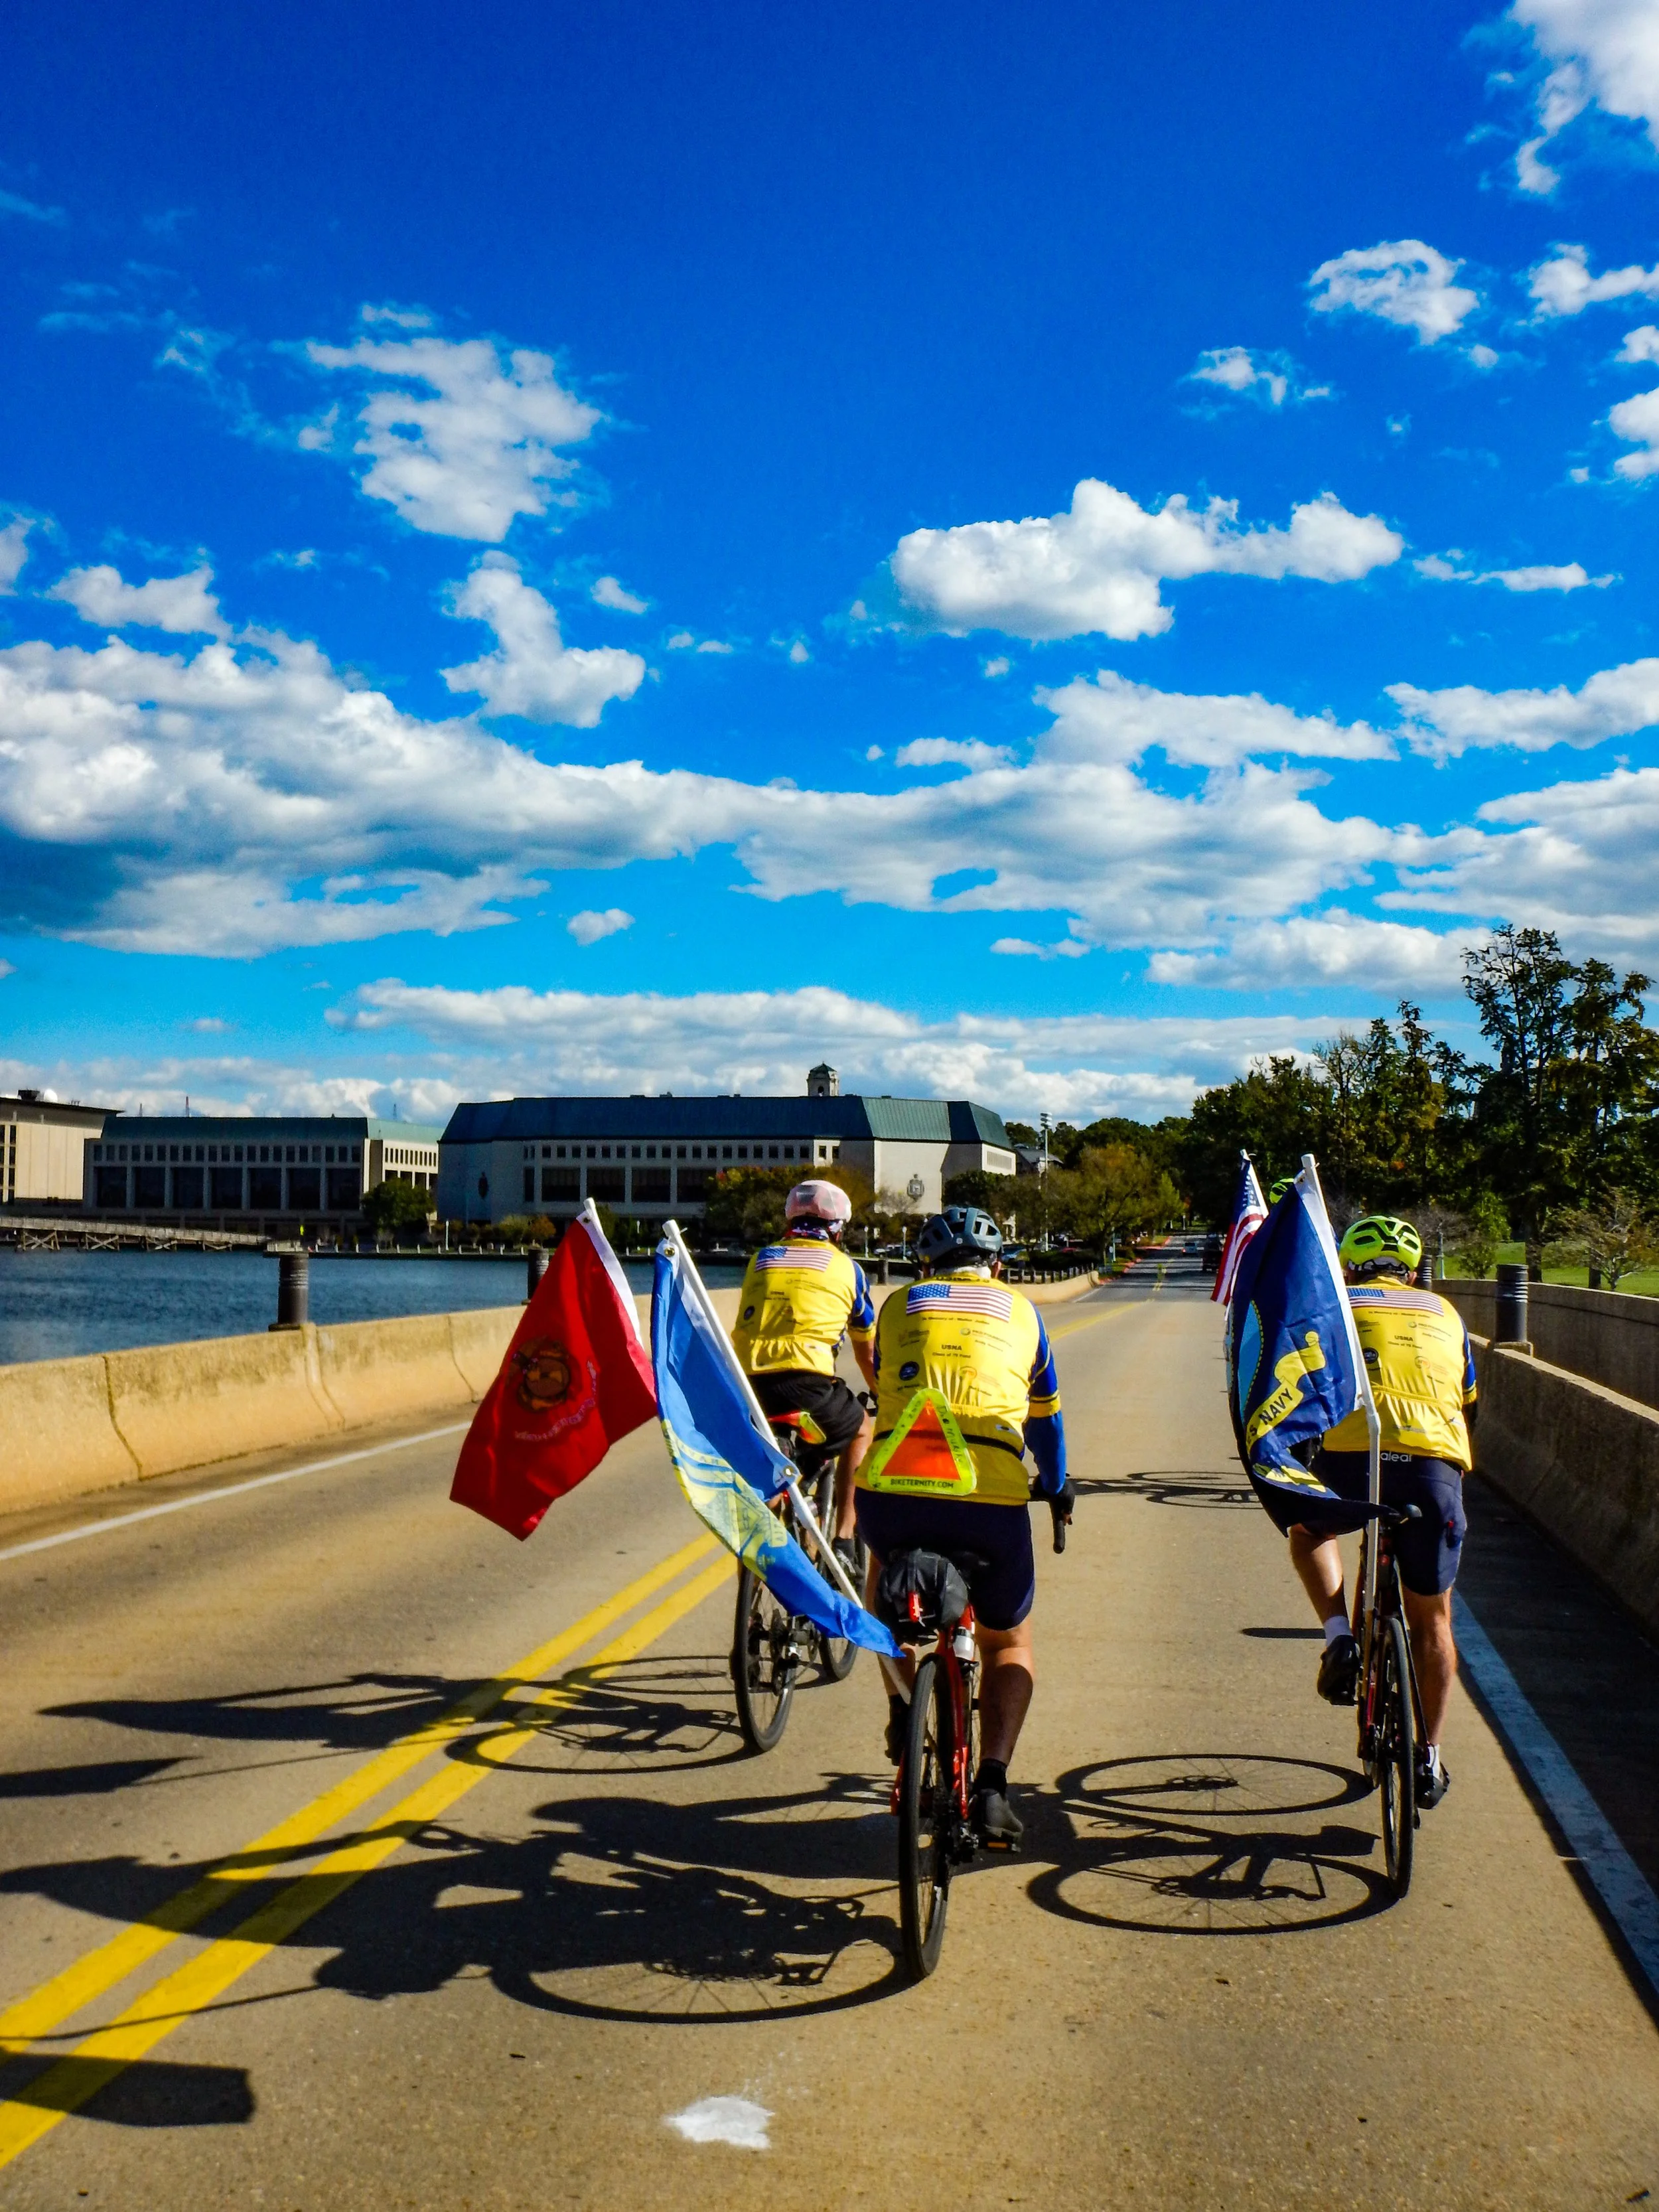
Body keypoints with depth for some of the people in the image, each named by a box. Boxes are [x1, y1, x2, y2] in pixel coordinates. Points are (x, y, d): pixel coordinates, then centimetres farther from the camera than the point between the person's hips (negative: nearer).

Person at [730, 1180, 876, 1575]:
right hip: (806, 1382, -3)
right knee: (861, 1430, 27)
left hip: (747, 1382, 3)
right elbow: (867, 1354, 30)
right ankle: (843, 1539, 19)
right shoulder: (846, 1267, 18)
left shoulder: (761, 1259, 25)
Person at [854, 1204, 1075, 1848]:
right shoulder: (1019, 1311, 23)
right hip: (991, 1504, -1)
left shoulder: (900, 1305, 23)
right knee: (1009, 1643, 24)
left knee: (885, 1565, 37)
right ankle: (992, 1785, 6)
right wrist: (1057, 1489, 55)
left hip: (890, 1491, 1)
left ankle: (901, 1707, 27)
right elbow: (1044, 1418, 37)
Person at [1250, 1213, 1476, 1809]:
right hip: (1435, 1470, 2)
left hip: (1351, 1463, -2)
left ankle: (1339, 1638, 11)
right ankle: (1429, 1760, 27)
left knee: (1307, 1527, 33)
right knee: (1431, 1620, 21)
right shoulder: (1443, 1313, 25)